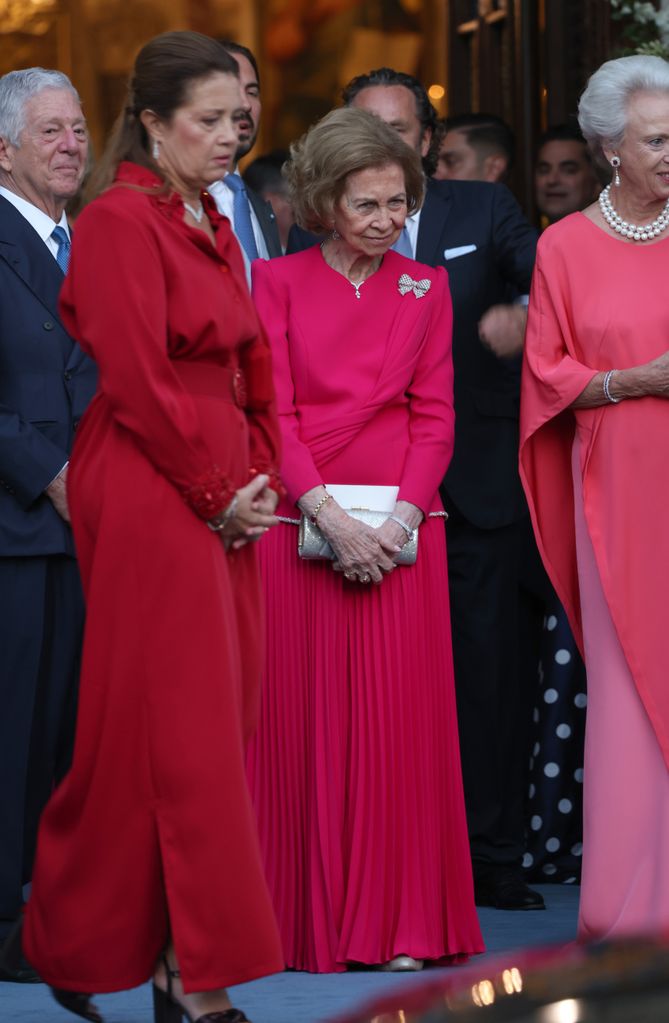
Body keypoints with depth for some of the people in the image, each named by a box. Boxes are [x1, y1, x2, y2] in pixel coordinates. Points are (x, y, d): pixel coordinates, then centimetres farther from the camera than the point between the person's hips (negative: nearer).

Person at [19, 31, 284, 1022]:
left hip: (227, 501, 8)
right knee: (174, 730, -4)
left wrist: (260, 476, 6)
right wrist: (218, 492, -11)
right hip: (151, 499, -8)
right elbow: (137, 380, -15)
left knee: (214, 722, 7)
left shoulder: (214, 228, 16)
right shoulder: (119, 222, -10)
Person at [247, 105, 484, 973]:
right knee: (302, 720, -1)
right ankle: (307, 923, 5)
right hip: (300, 523, -1)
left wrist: (402, 518, -9)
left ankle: (399, 922, 4)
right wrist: (329, 514, -14)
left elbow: (436, 414, 6)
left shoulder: (426, 289, 11)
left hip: (400, 532, 1)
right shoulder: (279, 282, 5)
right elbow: (271, 410, -2)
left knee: (401, 720, -2)